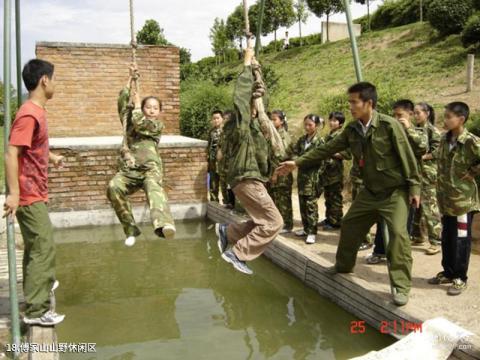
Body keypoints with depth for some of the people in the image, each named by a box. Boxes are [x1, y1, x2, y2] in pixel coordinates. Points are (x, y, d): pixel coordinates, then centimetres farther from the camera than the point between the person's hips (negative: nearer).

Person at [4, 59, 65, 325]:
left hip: (35, 192, 10)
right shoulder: (29, 114, -21)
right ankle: (36, 310, -1)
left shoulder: (36, 111, 9)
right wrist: (13, 193, -29)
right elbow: (11, 154, -26)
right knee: (43, 247, -7)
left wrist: (52, 158, 42)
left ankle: (38, 285, 42)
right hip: (28, 195, -10)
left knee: (36, 244, 23)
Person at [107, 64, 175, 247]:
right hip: (128, 170, 3)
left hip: (150, 168, -3)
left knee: (154, 187, -37)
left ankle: (164, 224, -68)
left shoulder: (158, 125, 13)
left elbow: (139, 123, -4)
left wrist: (137, 100, 8)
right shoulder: (130, 121, 22)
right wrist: (131, 79, 5)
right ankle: (130, 228, -15)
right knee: (113, 187, -30)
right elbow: (122, 101, 9)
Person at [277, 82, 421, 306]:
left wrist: (414, 187, -13)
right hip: (370, 191, 7)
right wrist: (298, 163, 0)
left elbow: (407, 157, -15)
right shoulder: (352, 130, -1)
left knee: (398, 233, -18)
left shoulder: (389, 125, -20)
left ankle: (401, 286, -7)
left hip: (395, 191, -7)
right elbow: (327, 149, 3)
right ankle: (344, 265, 37)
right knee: (349, 225, 14)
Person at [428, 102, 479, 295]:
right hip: (446, 197, 7)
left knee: (461, 239, 4)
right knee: (446, 237, 15)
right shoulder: (444, 139, 5)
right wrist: (443, 181, 10)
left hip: (463, 198, -7)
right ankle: (448, 272, 29)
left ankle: (460, 278, 15)